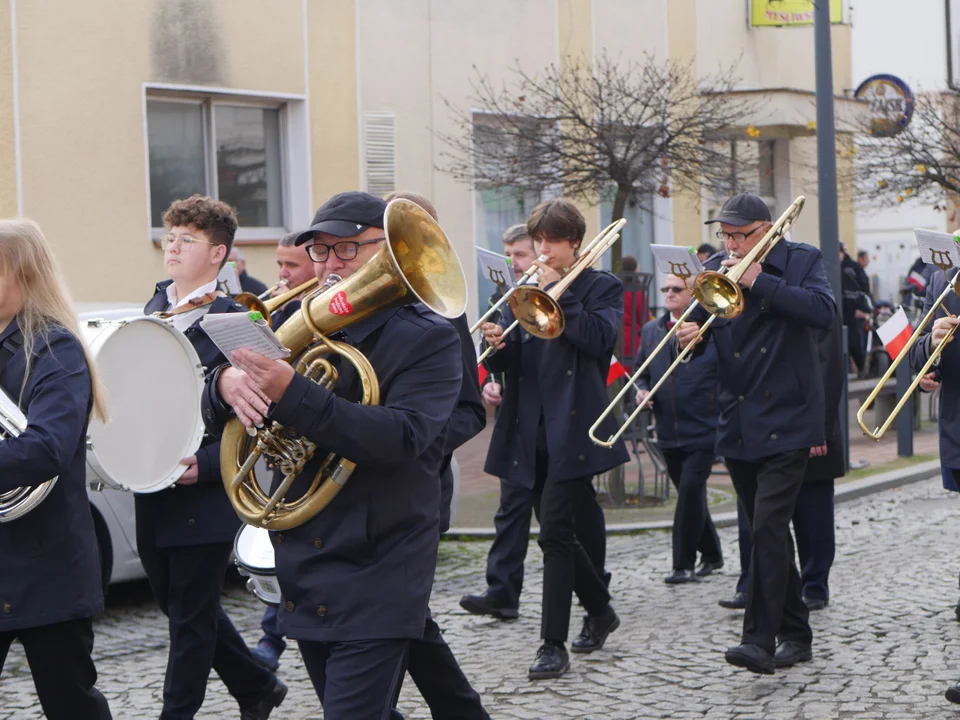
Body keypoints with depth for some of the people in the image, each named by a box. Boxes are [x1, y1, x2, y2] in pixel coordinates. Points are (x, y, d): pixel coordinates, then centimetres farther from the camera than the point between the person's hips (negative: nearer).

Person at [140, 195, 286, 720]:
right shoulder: (153, 311, 10)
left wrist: (203, 465, -24)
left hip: (204, 496, -8)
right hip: (152, 495, 8)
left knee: (191, 616, 2)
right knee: (181, 606, 17)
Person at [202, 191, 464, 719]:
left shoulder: (429, 339, -7)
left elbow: (401, 437, -23)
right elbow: (217, 417, 6)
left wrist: (291, 393, -32)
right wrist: (227, 383, -19)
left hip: (373, 582, -6)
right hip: (305, 576, 6)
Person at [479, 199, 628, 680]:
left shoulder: (601, 287, 3)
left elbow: (600, 337, -16)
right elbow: (507, 363, 11)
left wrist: (556, 294, -14)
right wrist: (496, 345, -12)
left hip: (573, 428, -6)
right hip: (531, 431, 6)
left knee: (555, 530, -12)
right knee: (558, 531, 12)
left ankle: (553, 644, -9)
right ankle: (600, 612, 33)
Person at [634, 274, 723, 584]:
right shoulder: (651, 331, 12)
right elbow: (642, 371, 19)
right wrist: (641, 391, -1)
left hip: (703, 430, -6)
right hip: (669, 431, 6)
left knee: (690, 490, -11)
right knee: (691, 495, 15)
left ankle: (684, 565, -4)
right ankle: (711, 555, 31)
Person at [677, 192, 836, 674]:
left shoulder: (801, 261, -2)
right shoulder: (716, 270, 8)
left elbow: (824, 311, -19)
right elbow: (697, 327, 6)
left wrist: (760, 281, -22)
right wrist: (688, 336, -18)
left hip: (786, 422, -5)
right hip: (738, 427, 5)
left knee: (768, 526, -16)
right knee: (769, 532, 13)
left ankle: (761, 640, -15)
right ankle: (795, 632, 24)